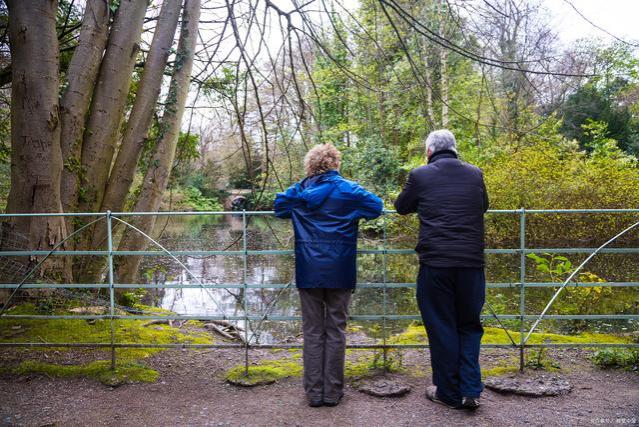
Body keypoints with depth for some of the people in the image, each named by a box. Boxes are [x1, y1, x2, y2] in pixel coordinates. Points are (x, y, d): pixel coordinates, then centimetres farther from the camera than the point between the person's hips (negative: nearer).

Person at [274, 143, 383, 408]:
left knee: (313, 332, 10)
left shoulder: (300, 191, 4)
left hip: (309, 272, 1)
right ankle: (332, 392, 14)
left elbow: (279, 207, 16)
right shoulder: (347, 190, -2)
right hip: (339, 272, -1)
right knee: (335, 331, 9)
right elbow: (376, 207, 0)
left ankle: (314, 392, 14)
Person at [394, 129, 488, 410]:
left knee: (441, 328, 9)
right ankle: (470, 390, 13)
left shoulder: (420, 175, -2)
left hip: (435, 264, -2)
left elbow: (401, 207, 13)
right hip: (472, 263, 3)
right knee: (469, 326, 17)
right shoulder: (475, 174, 6)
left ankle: (448, 392, 19)